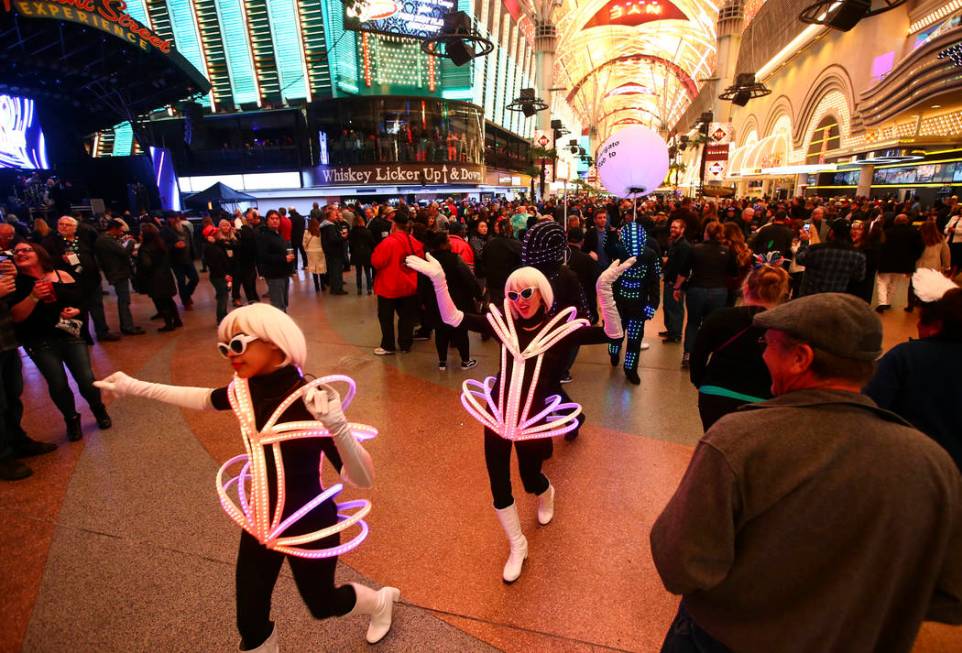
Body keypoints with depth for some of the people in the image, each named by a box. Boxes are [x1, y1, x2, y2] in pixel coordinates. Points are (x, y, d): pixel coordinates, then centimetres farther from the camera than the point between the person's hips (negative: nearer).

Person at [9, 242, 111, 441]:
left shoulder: (62, 275, 4)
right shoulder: (16, 282, 0)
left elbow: (83, 299, 10)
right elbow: (15, 317, -9)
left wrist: (77, 310, -11)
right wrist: (33, 297, -22)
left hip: (72, 336, 1)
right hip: (41, 342, -1)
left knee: (86, 379, -3)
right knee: (58, 385, -1)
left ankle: (99, 410, 26)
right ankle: (72, 420, 24)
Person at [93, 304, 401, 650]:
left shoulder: (309, 400, -32)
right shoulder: (247, 389, -12)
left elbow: (362, 479, -37)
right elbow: (206, 399, 13)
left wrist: (336, 423, -55)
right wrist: (136, 387, 13)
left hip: (310, 526, -5)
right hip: (260, 522, 5)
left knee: (322, 604, 21)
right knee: (250, 621, 17)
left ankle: (381, 601, 53)